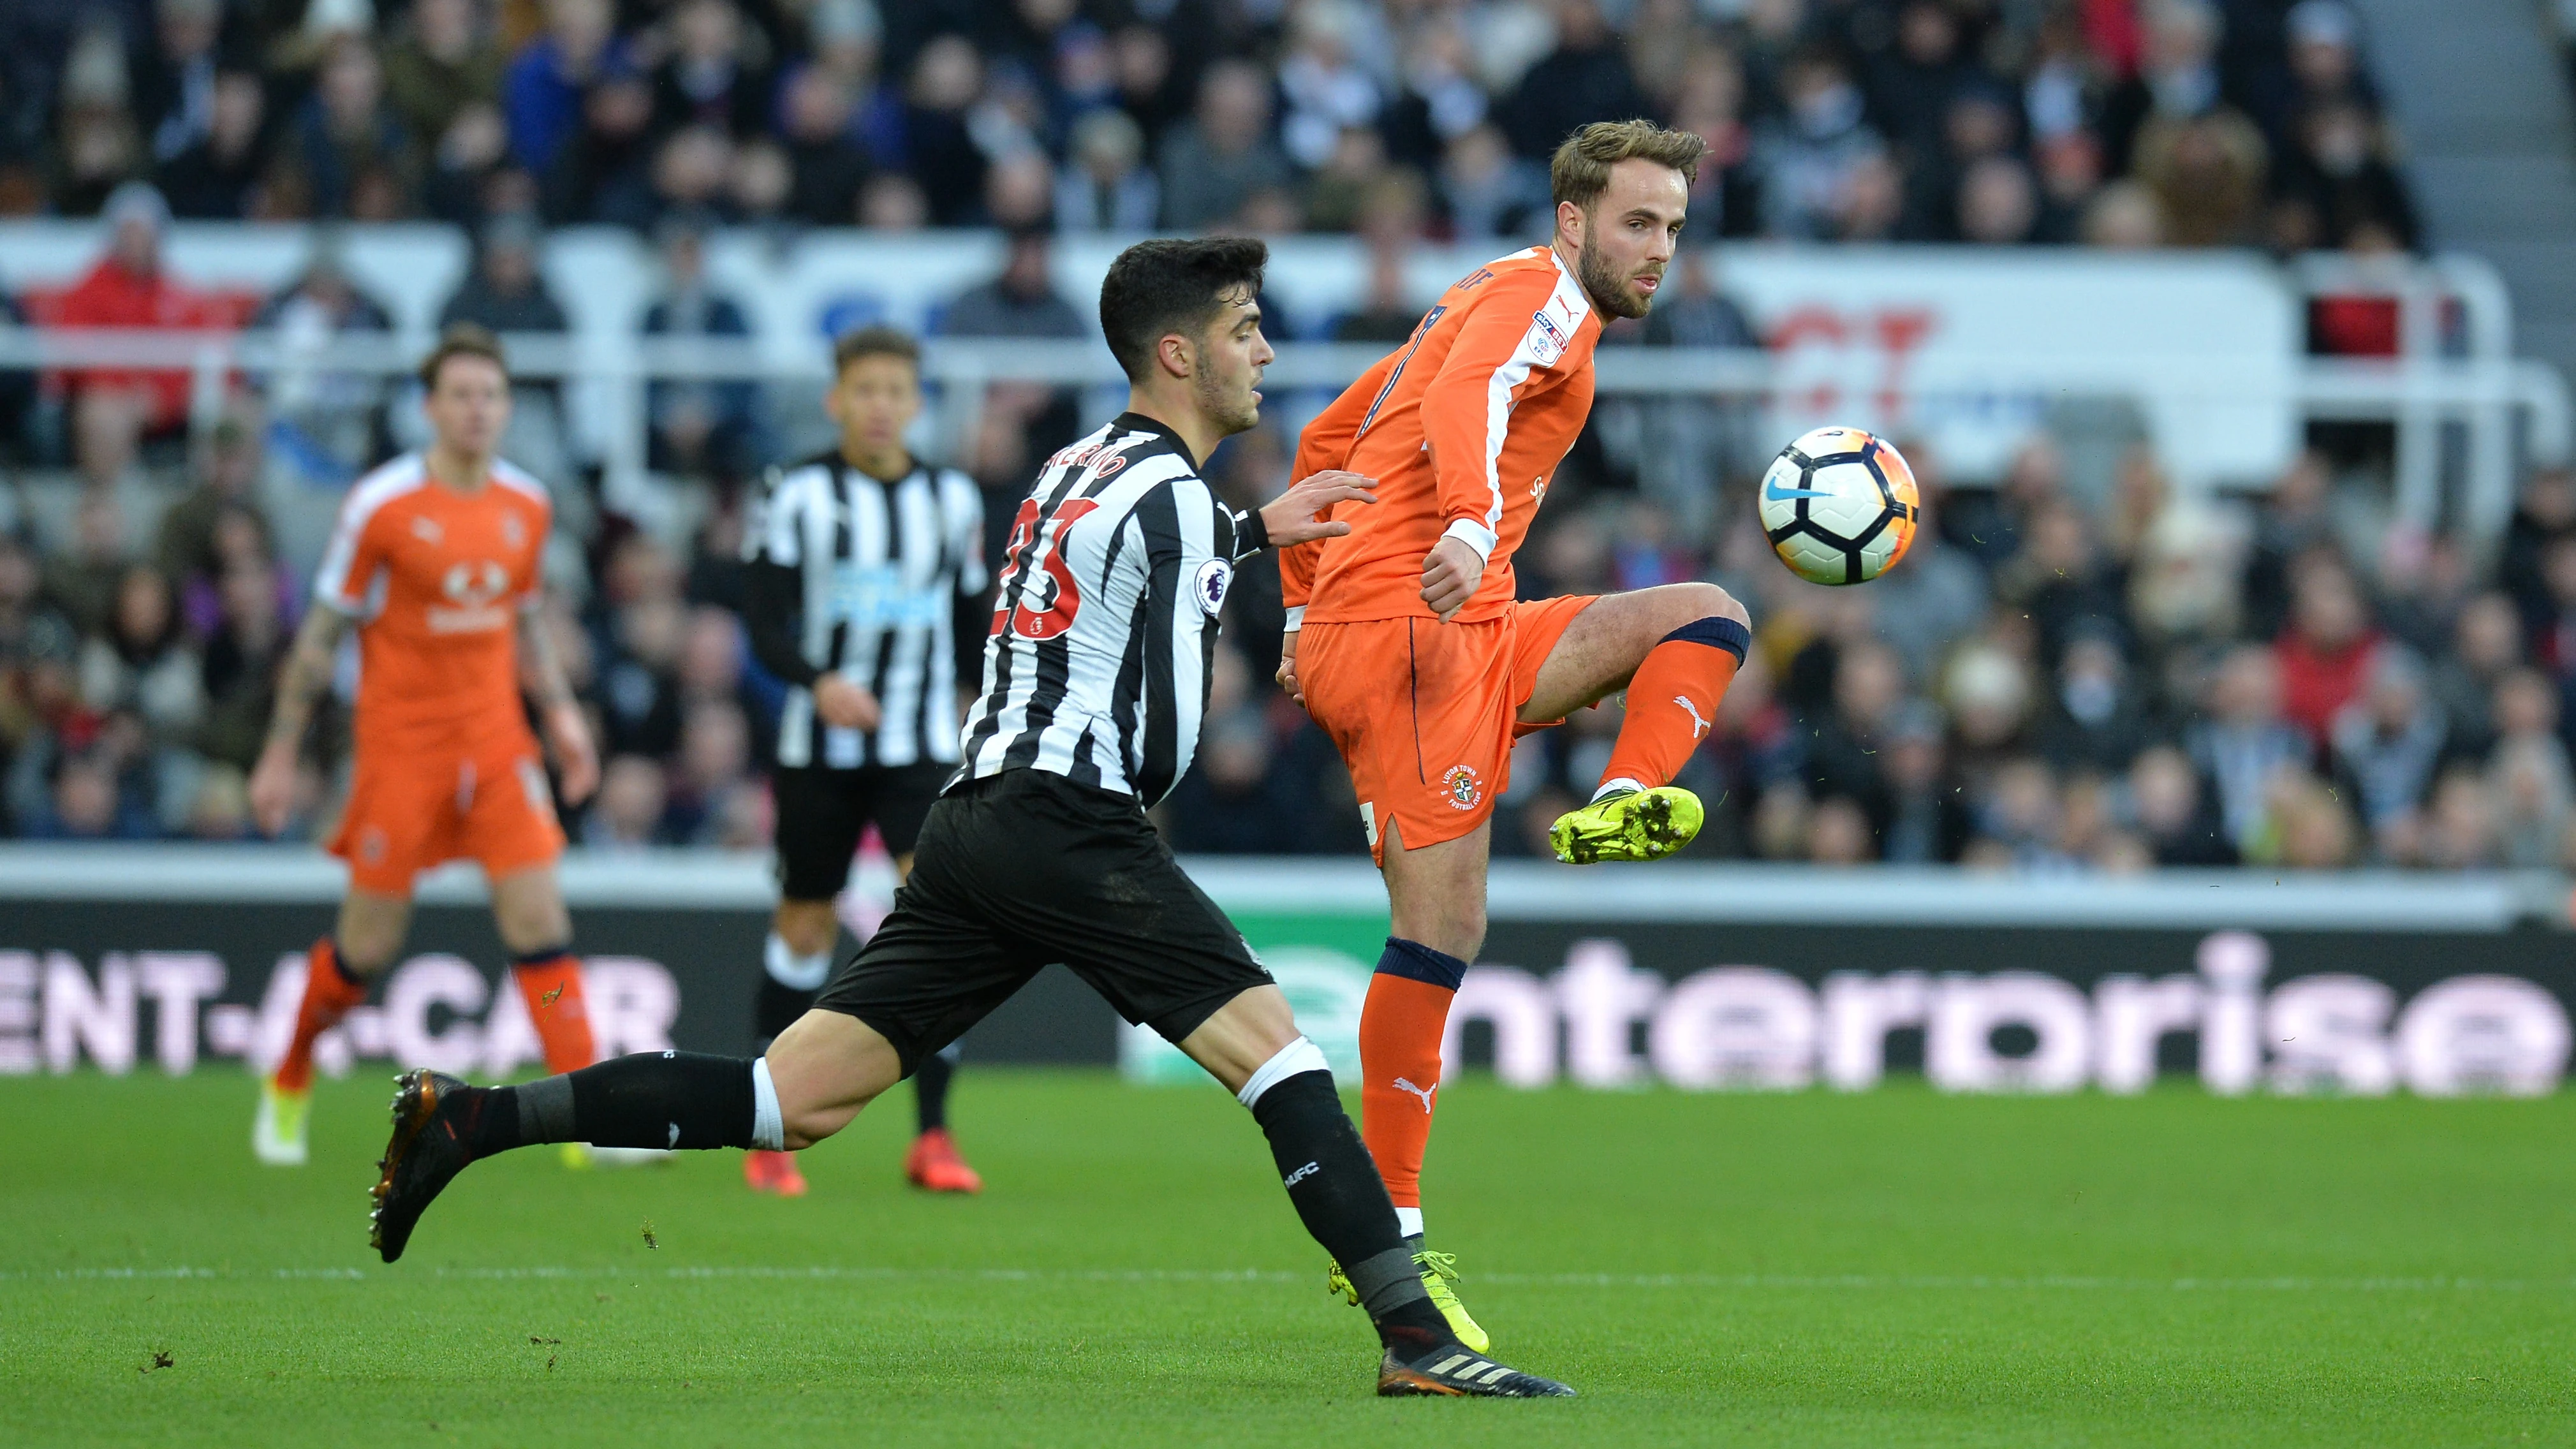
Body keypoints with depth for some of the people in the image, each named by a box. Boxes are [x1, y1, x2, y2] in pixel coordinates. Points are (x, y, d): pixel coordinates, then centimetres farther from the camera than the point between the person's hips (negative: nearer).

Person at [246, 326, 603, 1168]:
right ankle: (289, 1084, 27)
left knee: (539, 917, -8)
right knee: (368, 945, 1)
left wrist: (560, 711, 9)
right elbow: (323, 632, -3)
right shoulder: (382, 505, -9)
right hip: (401, 743, -4)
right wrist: (280, 755, -2)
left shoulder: (527, 506, 5)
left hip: (496, 742, 4)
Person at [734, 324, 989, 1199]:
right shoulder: (799, 496, -2)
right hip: (820, 747, -1)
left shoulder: (953, 498, 8)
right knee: (805, 928, 6)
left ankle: (933, 1135, -14)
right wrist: (818, 682, -26)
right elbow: (765, 625, -8)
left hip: (923, 749, 1)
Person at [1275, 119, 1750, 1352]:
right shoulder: (1542, 298, -3)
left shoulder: (1492, 302, 26)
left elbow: (1323, 443, 30)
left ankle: (1622, 807, -15)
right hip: (1408, 633, -10)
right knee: (1440, 929, -12)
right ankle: (1388, 1240, -10)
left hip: (1470, 636, 10)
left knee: (1704, 616, 9)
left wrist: (1307, 611, 29)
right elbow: (1465, 402, -26)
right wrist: (1472, 522, -44)